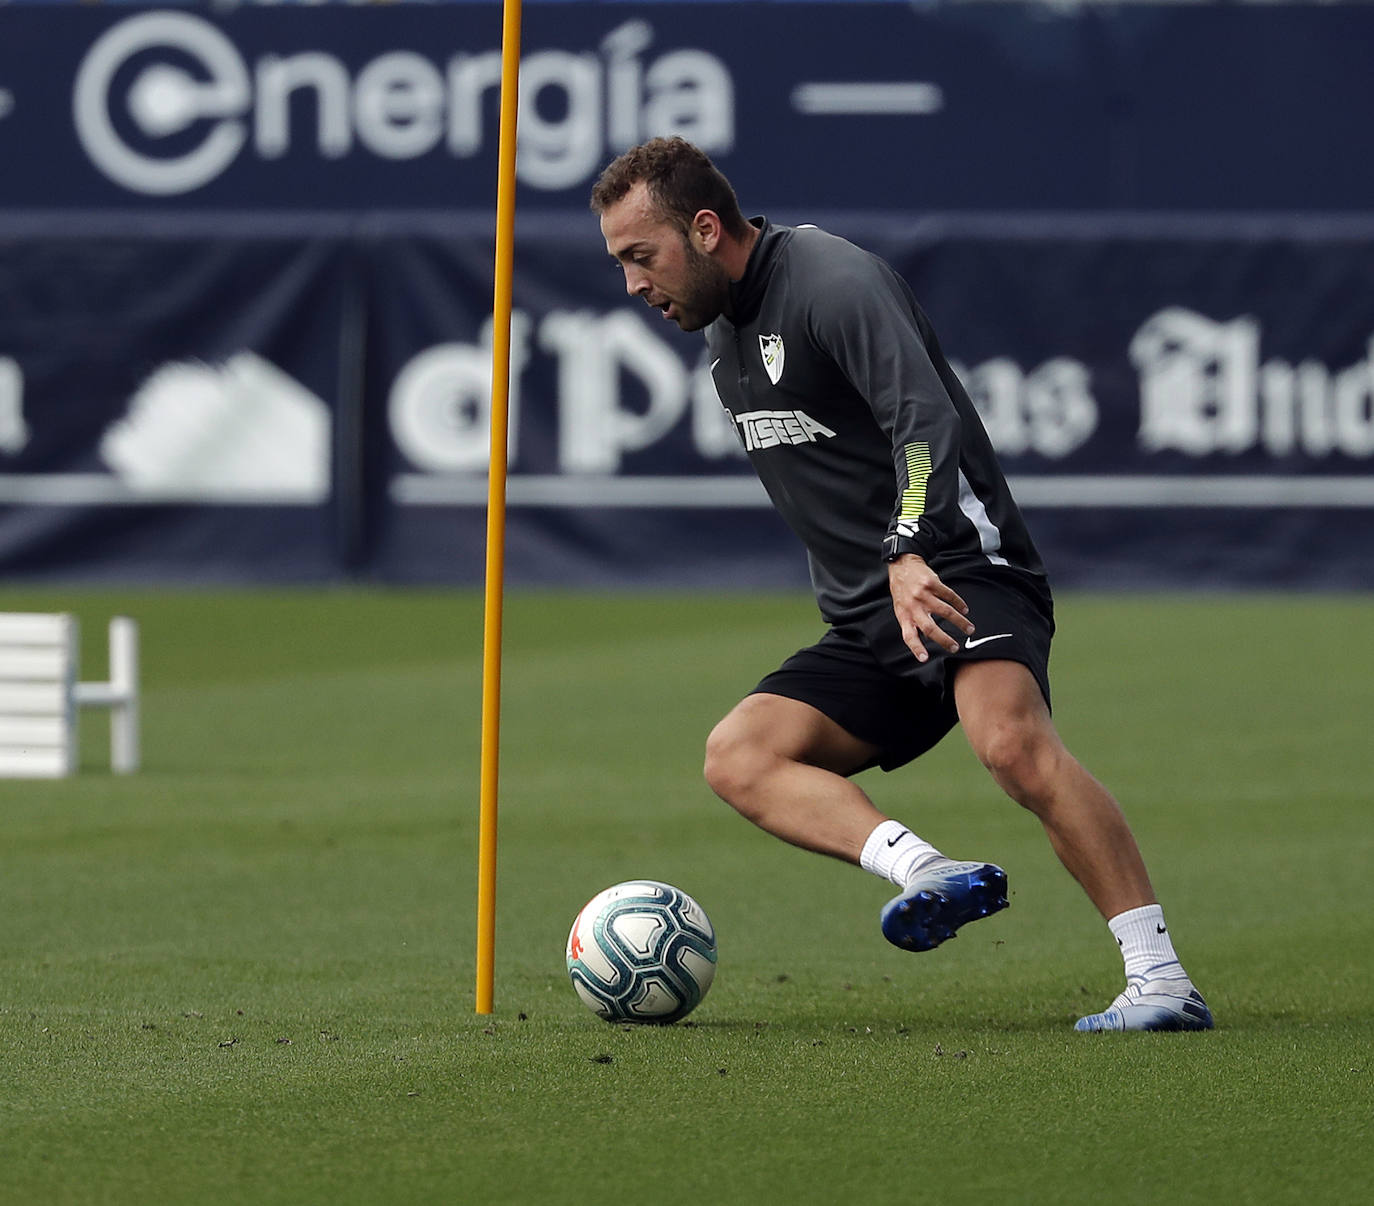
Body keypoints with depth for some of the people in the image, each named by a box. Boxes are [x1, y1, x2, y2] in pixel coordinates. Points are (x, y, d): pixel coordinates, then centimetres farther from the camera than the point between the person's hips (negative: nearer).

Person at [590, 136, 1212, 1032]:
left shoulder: (834, 281, -11)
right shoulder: (723, 335, 18)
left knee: (1010, 739, -34)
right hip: (865, 625, 9)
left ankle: (1161, 979, -32)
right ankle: (931, 875, -33)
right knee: (738, 756, -13)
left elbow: (927, 421, -27)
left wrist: (911, 558, -40)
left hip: (958, 569, -9)